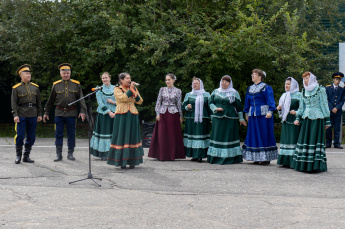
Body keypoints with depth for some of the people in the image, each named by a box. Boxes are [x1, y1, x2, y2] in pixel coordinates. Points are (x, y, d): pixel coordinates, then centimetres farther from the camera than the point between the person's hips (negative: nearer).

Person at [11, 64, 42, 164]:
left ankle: (26, 156, 15)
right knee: (20, 136, -5)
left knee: (31, 137, 4)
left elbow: (38, 102, 13)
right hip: (21, 115, -3)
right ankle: (18, 156, 9)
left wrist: (39, 114, 8)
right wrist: (15, 115, -12)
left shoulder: (35, 87, 10)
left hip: (33, 115, 4)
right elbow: (14, 102, -3)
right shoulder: (16, 88, 0)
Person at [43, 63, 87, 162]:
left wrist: (83, 111, -9)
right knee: (58, 134, 2)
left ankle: (70, 153, 15)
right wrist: (46, 112, 11)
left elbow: (81, 98, 2)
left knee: (71, 134, 5)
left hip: (71, 113, -1)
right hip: (59, 113, 1)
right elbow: (51, 100, 11)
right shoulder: (56, 85, 5)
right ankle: (59, 154, 10)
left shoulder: (76, 84, 2)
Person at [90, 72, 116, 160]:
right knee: (104, 132, -2)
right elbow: (100, 103, -6)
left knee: (113, 132, 0)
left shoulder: (115, 88, 8)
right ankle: (104, 154, 3)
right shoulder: (99, 89, 1)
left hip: (114, 113, 2)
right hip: (103, 114, -2)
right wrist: (109, 112, -14)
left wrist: (113, 102, -10)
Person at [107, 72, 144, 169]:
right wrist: (130, 89, -11)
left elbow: (139, 101, 5)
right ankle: (122, 162, 1)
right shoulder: (117, 89, 2)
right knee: (122, 136, -4)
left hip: (133, 116, 4)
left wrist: (134, 91, -7)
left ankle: (132, 161, 9)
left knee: (132, 136, 4)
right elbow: (123, 98, -17)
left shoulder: (134, 88, 14)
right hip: (121, 116, -4)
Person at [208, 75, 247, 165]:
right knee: (218, 136, 0)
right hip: (217, 118, 2)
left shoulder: (234, 93, 5)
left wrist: (241, 118, 4)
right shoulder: (215, 92, 13)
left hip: (230, 118, -2)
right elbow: (210, 102, 11)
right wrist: (215, 108, -9)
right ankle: (216, 157, 4)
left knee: (229, 136, -4)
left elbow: (239, 106, 6)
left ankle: (229, 157, 0)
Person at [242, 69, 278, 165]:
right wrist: (246, 113, 23)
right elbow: (247, 102, 24)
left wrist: (270, 111, -19)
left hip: (263, 114, -6)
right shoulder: (249, 89, 16)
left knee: (265, 135, -4)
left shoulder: (266, 88, -3)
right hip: (253, 115, 6)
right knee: (254, 135, 5)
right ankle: (257, 157, 11)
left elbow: (270, 101, -9)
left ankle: (266, 158, 1)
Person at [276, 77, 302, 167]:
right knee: (285, 139, 7)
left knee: (294, 139, -10)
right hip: (285, 121, 7)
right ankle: (286, 161, 11)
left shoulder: (298, 95, -5)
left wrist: (296, 112, -24)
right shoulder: (284, 95, 17)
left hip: (294, 122, -7)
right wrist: (279, 108, 3)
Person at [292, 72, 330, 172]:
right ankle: (304, 164, 7)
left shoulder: (320, 90, -3)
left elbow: (324, 106, -2)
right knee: (304, 139, 2)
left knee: (315, 140, -7)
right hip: (306, 119, 6)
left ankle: (315, 165, -4)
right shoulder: (304, 91, 13)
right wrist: (298, 118, 9)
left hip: (317, 119, -5)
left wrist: (327, 121, -3)